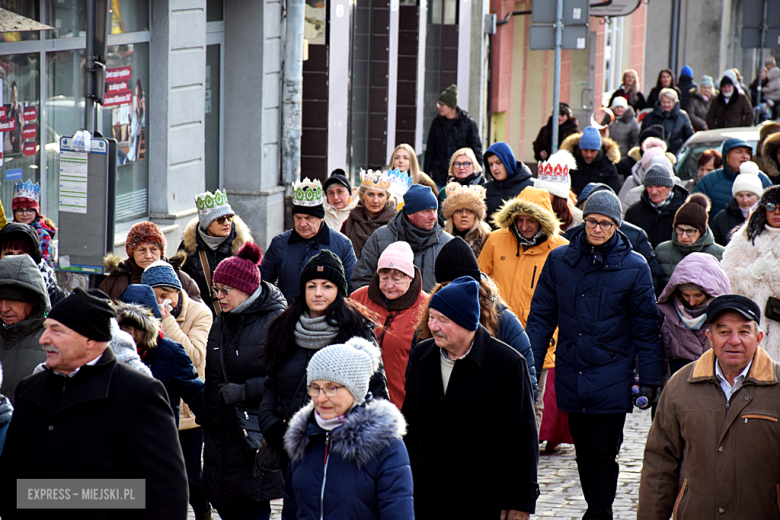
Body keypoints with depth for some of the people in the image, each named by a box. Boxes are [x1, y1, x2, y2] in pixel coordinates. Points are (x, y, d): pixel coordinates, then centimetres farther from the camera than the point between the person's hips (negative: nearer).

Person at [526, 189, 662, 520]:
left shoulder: (634, 268, -3)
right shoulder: (559, 260, 4)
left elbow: (646, 328, 1)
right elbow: (541, 316, 10)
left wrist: (649, 379, -1)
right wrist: (529, 366, 5)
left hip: (611, 378, -3)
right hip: (571, 377, 3)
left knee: (602, 453, -5)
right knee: (583, 452, 12)